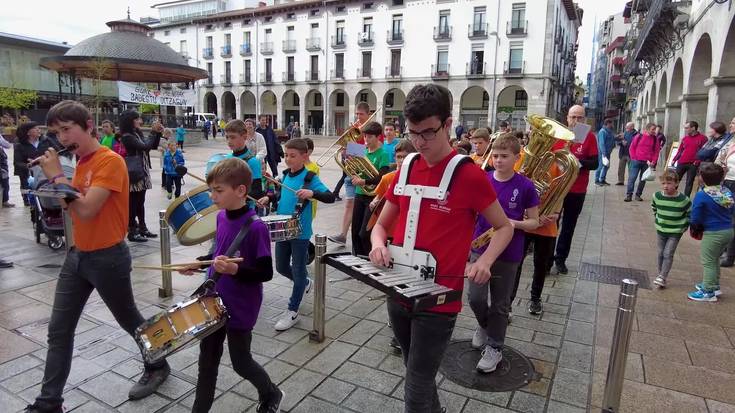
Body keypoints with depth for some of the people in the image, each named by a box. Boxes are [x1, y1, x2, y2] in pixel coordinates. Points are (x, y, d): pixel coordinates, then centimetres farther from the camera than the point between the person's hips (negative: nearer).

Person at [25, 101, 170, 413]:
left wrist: (57, 176, -17)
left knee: (129, 320, 11)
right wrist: (55, 181, -3)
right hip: (78, 255, 8)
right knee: (58, 330, 10)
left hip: (108, 258, -8)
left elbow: (87, 210, -26)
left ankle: (158, 366, 35)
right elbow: (72, 207, 11)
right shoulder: (80, 162, 8)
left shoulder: (110, 161, -18)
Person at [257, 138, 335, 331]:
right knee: (281, 267, 19)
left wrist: (311, 193, -42)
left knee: (298, 270, 5)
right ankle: (305, 284, 45)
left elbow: (330, 197, -26)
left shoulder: (310, 178, -15)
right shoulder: (286, 174, 6)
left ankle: (292, 311, 18)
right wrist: (269, 198, 6)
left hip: (300, 232, -7)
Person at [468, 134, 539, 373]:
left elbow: (534, 221, -2)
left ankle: (494, 347, 28)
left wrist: (516, 224, -20)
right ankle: (484, 325, 35)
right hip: (480, 249, 2)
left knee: (500, 304, 10)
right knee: (476, 298, 1)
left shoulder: (525, 186, -8)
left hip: (509, 254, -2)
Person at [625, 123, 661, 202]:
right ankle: (629, 195, -4)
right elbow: (632, 147, 4)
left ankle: (638, 195, 13)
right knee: (632, 177, -7)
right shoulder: (639, 136, 1)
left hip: (647, 163, 2)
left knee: (643, 179, 5)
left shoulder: (655, 139, 6)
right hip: (636, 161, -2)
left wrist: (653, 162, -5)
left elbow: (656, 152, 5)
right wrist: (633, 158, -4)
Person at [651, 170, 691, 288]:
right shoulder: (657, 196, -6)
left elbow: (690, 213, -3)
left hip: (675, 232, -4)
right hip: (661, 230, 4)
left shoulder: (683, 199, -16)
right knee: (661, 253, 13)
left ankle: (662, 277, -3)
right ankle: (660, 274, 24)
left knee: (668, 254, -7)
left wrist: (684, 226, -3)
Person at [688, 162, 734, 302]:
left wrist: (696, 227, 5)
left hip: (713, 233, -7)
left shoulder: (701, 195, -20)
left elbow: (695, 218, -15)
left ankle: (708, 292, 14)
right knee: (714, 259, 23)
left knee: (708, 262, 6)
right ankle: (714, 285, 36)